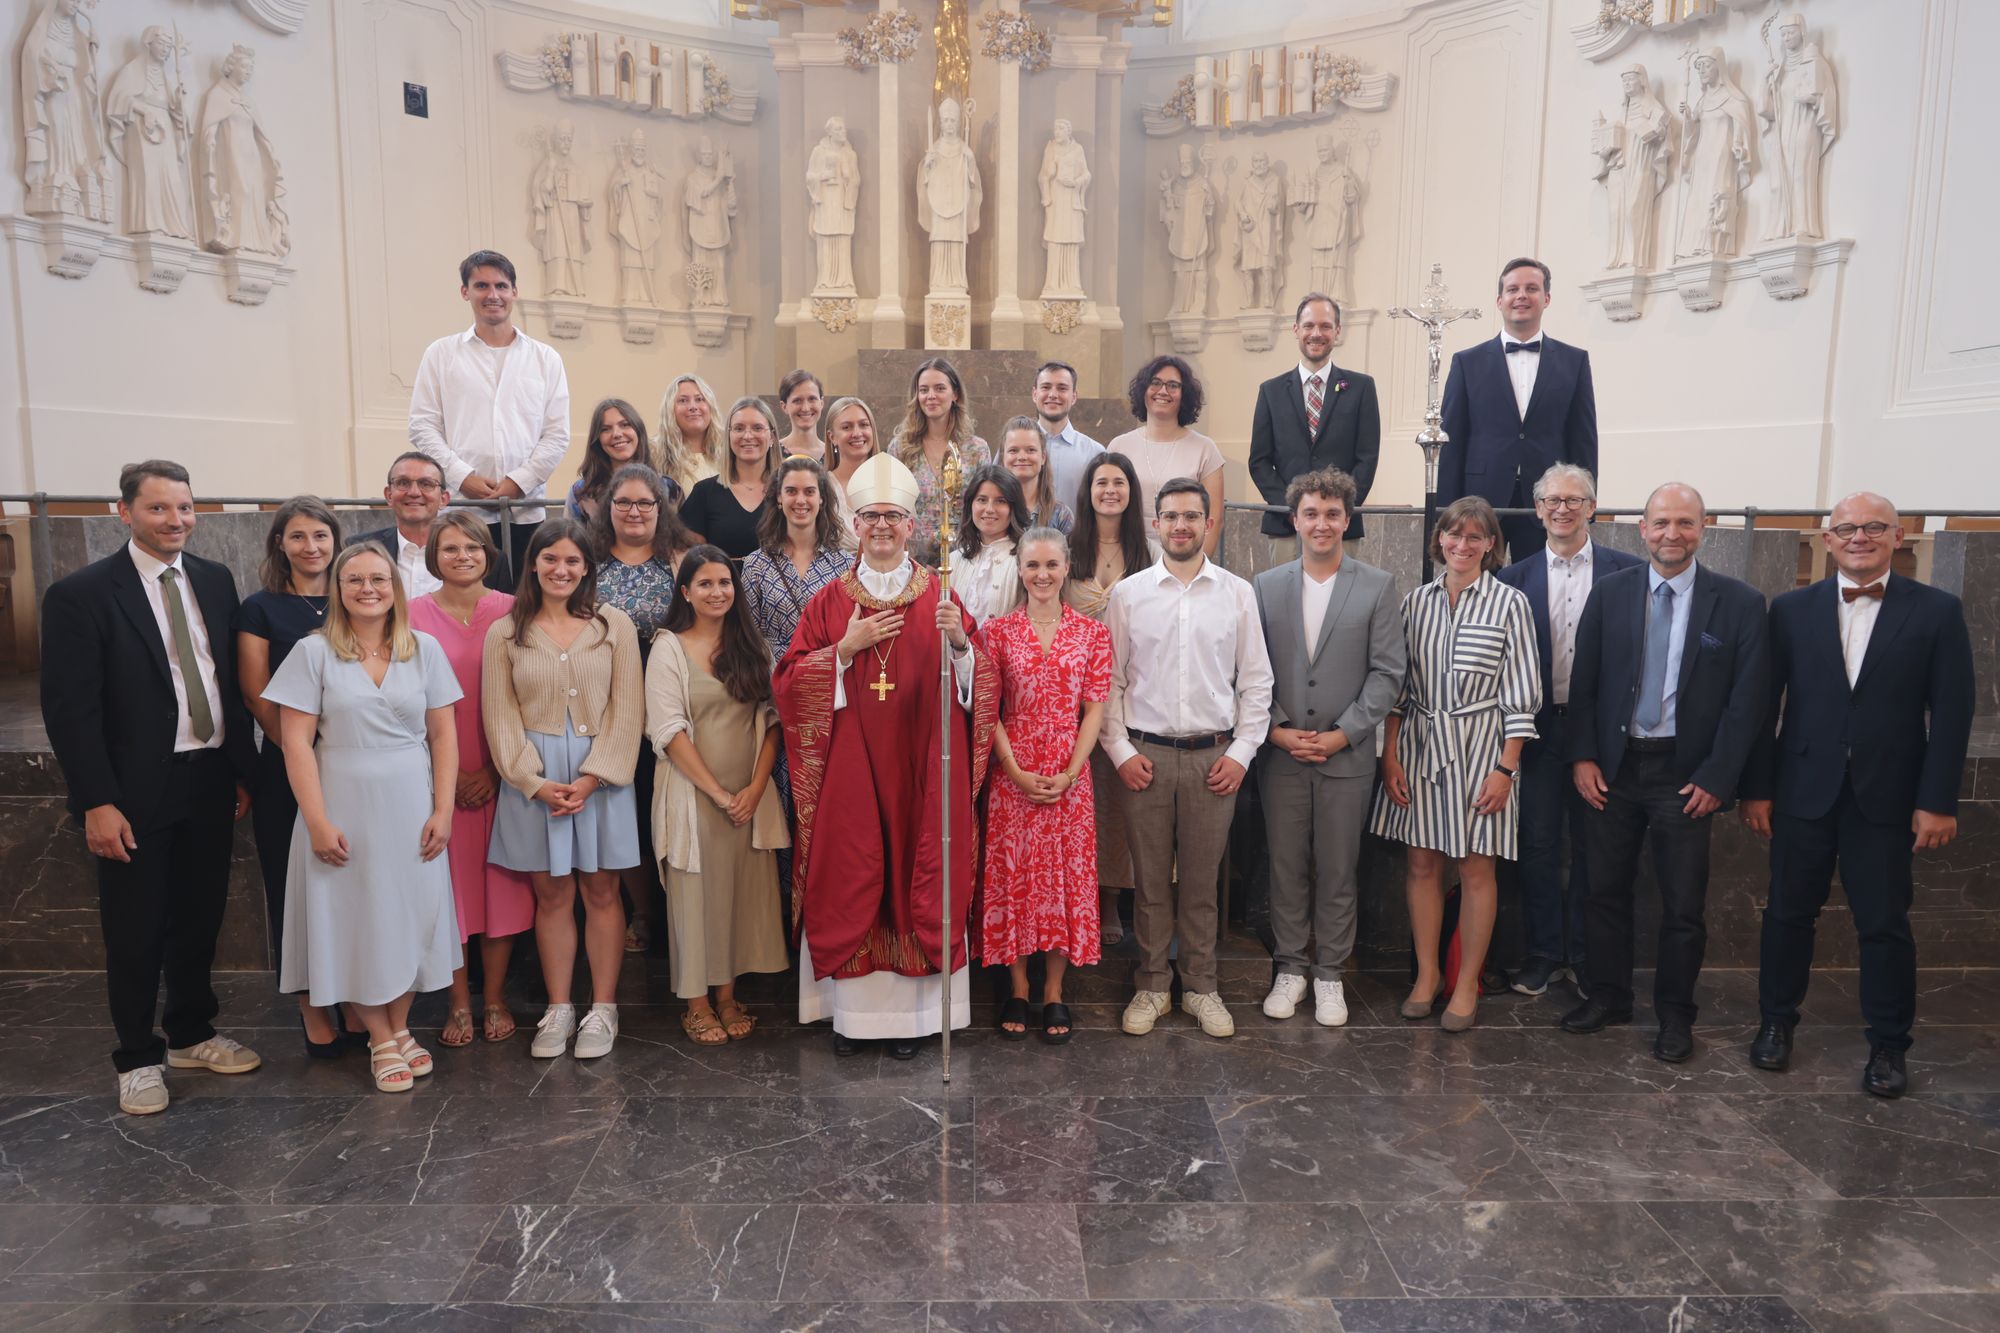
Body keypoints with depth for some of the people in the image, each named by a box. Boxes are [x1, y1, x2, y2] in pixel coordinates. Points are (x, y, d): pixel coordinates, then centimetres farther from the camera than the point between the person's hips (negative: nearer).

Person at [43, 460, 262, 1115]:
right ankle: (138, 1057, 26)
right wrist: (97, 802, -16)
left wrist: (245, 770, 7)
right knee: (135, 931, 9)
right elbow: (69, 708, -12)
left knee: (200, 917, 16)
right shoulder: (81, 594, -10)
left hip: (211, 783, 5)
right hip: (136, 793, -4)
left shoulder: (215, 581, 5)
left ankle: (192, 1035, 34)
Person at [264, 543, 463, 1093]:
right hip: (344, 807, -2)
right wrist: (317, 822, -12)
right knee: (357, 919, 5)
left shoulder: (425, 649, 2)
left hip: (410, 807, 2)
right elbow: (296, 742, -6)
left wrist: (443, 809, -4)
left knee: (412, 913, 8)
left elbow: (443, 735, 3)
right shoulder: (314, 652, -4)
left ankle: (400, 1027, 25)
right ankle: (380, 1041, 19)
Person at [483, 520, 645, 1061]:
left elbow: (626, 710, -2)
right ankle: (558, 1010, 18)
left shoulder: (614, 625, 2)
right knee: (551, 895, 7)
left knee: (601, 892, 5)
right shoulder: (504, 633, 5)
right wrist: (537, 782, -11)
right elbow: (501, 718, 1)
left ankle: (603, 1009, 15)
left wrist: (590, 778, -11)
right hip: (534, 781, 1)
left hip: (602, 775, -1)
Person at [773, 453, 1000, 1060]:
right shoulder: (829, 601, 6)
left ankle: (911, 1008, 14)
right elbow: (789, 680, 1)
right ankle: (850, 1006, 15)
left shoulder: (939, 598, 4)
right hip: (849, 766, 1)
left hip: (919, 768, 0)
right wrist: (847, 648, -11)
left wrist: (959, 640, -21)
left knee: (917, 873, 3)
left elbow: (980, 683, -2)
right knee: (848, 877, 2)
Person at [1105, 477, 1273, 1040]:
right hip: (1145, 755, 0)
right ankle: (1152, 986, 21)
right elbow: (1108, 681, 4)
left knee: (1202, 879, 8)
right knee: (1150, 878, 7)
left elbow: (1256, 681, 6)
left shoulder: (1238, 593, 5)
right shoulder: (1127, 594, 3)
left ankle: (1201, 987, 23)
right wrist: (1120, 751, -3)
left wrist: (1241, 753, -1)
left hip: (1213, 756, 0)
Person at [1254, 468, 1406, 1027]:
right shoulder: (1265, 586, 5)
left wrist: (1342, 734, -11)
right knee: (1286, 866, 9)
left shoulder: (1378, 587, 1)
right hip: (1281, 754, 1)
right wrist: (1276, 729, -8)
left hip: (1347, 755, -1)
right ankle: (1289, 968, 24)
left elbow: (1387, 672, -4)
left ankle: (1330, 974, 22)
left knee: (1338, 870, 7)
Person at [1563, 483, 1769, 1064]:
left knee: (1683, 904, 7)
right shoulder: (1609, 593, 2)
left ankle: (1674, 1014, 23)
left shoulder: (1739, 603, -3)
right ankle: (1608, 997, 27)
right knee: (1605, 890, 11)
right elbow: (1583, 682, 3)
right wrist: (1583, 757, -4)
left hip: (1686, 774, -2)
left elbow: (1747, 699, -5)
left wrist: (1716, 778, -9)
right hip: (1612, 766, 2)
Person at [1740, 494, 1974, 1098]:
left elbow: (1952, 713, -2)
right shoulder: (1792, 609, 2)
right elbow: (1765, 704, 2)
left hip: (1886, 798, -1)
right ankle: (1776, 1021, 27)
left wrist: (1938, 801, -7)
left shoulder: (1937, 611, -1)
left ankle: (1888, 1044, 23)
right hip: (1803, 792, 1)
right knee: (1788, 913, 11)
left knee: (1885, 925, 7)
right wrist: (1756, 788, -1)